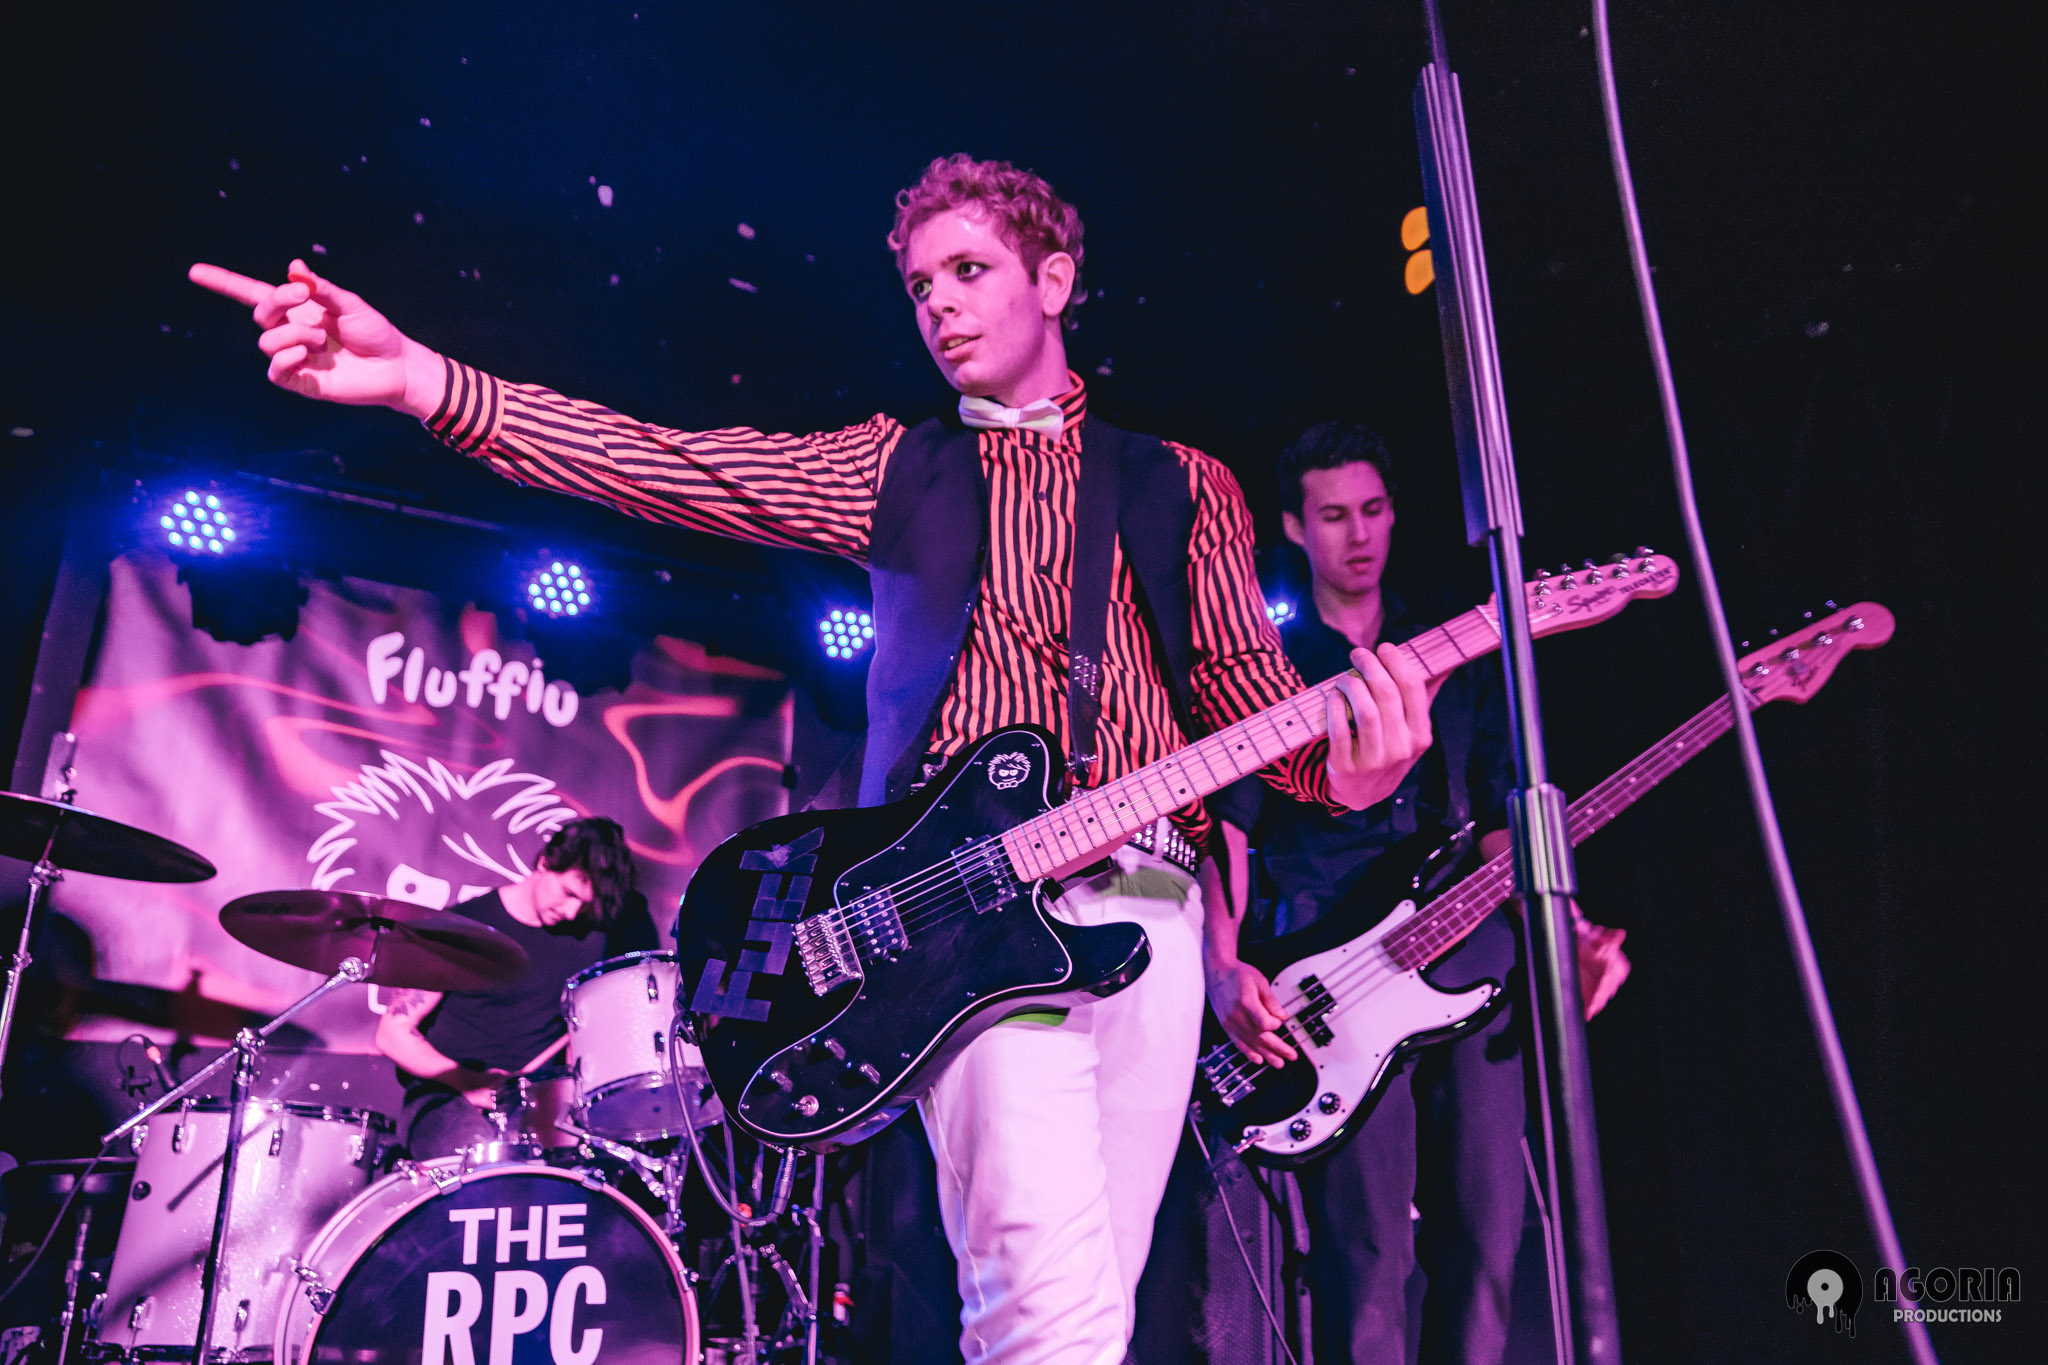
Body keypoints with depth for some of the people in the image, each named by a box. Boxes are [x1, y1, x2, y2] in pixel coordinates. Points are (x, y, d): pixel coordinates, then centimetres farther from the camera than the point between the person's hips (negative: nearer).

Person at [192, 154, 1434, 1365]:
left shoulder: (1185, 486, 17)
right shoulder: (899, 466, 14)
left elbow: (1251, 693, 9)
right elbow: (677, 467, 2)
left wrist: (1337, 766, -14)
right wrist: (422, 381, -10)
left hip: (1151, 899, 3)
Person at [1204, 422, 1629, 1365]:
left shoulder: (1457, 657, 19)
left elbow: (1502, 822, 15)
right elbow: (1228, 828, 0)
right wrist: (1224, 967, -14)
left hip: (1471, 964, 4)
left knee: (1484, 1245, 5)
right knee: (1367, 1261, -7)